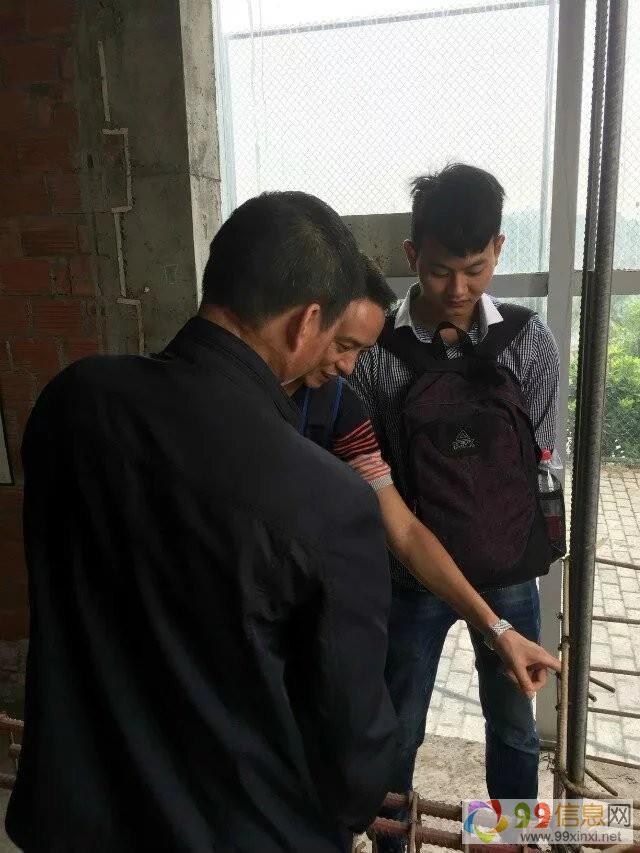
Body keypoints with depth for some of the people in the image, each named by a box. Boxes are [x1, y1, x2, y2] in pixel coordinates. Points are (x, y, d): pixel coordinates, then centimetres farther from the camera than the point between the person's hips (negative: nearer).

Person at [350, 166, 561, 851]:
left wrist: (520, 555, -3)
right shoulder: (375, 350, -11)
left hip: (507, 574, 2)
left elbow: (543, 466, -1)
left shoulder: (528, 342, -6)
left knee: (512, 723, 21)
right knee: (397, 731, 15)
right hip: (413, 575, -1)